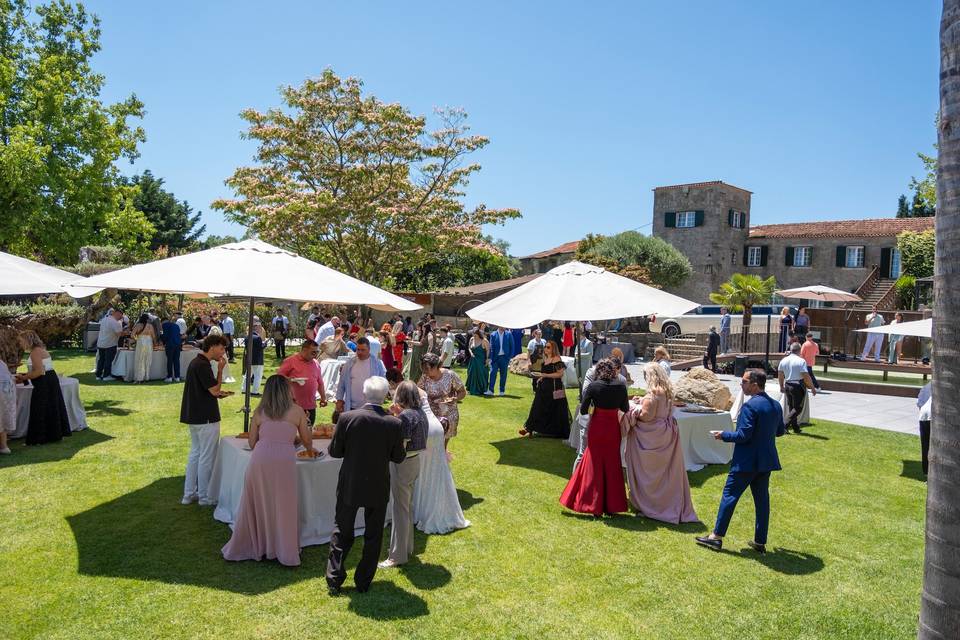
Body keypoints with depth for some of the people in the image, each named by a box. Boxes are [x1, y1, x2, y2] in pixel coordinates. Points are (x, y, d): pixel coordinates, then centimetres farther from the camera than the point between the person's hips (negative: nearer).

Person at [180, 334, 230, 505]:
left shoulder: (196, 362, 12)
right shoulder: (203, 365, -20)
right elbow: (215, 390, -21)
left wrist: (217, 393, 9)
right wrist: (220, 369, -15)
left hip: (194, 416, 10)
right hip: (206, 418, -10)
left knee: (195, 453, 17)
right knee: (207, 457, 1)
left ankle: (189, 494, 23)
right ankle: (204, 496, 10)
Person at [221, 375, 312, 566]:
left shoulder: (259, 412, 12)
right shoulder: (297, 411, 8)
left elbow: (252, 443, 15)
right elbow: (307, 441, 14)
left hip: (260, 459, 2)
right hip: (285, 460, -2)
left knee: (257, 505, 16)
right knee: (284, 507, 10)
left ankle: (248, 547, 28)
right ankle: (285, 552, 18)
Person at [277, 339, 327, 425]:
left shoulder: (316, 364, 15)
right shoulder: (290, 361, -1)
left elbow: (320, 382, 21)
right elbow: (279, 375, -2)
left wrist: (323, 397, 14)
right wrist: (288, 379, -19)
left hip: (311, 406, 4)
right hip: (294, 405, -4)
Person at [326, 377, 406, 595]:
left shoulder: (347, 418, -16)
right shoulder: (394, 423, -15)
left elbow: (334, 451, -8)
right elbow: (399, 457, -4)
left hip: (350, 485, 0)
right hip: (379, 487, 0)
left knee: (342, 532, 17)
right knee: (373, 536, 16)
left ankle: (334, 580, 22)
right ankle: (363, 582, 25)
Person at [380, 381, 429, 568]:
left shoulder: (405, 416, -22)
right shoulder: (420, 413, 4)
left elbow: (400, 446, -22)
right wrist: (397, 415, 2)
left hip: (403, 465, -9)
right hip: (415, 462, 9)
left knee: (400, 509, 2)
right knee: (407, 506, 21)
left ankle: (398, 555, 13)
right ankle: (407, 547, 34)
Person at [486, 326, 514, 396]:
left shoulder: (508, 335, 4)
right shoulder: (493, 335, 3)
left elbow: (512, 347, 6)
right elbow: (491, 347, 1)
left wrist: (509, 357, -1)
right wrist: (491, 358, -6)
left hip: (504, 357, 0)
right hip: (495, 357, 0)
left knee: (503, 375, 4)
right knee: (493, 373, -8)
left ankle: (502, 391, 12)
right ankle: (490, 390, -7)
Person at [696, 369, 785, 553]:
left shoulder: (750, 406, -21)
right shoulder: (776, 405, 5)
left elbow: (743, 435, -22)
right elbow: (780, 431, 15)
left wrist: (723, 435, -8)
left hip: (747, 461, -8)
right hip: (766, 461, 8)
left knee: (729, 495, 2)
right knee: (762, 499, 13)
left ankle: (717, 536, 9)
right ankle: (760, 541, 20)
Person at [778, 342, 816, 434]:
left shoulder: (783, 360, 5)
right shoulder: (801, 361, -14)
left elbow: (780, 375, 13)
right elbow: (806, 376, -17)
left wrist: (782, 386, 25)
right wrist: (812, 388, -7)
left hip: (788, 385, 6)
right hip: (798, 386, -6)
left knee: (791, 407, 16)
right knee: (798, 408, 2)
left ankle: (796, 428, 21)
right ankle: (785, 425, -11)